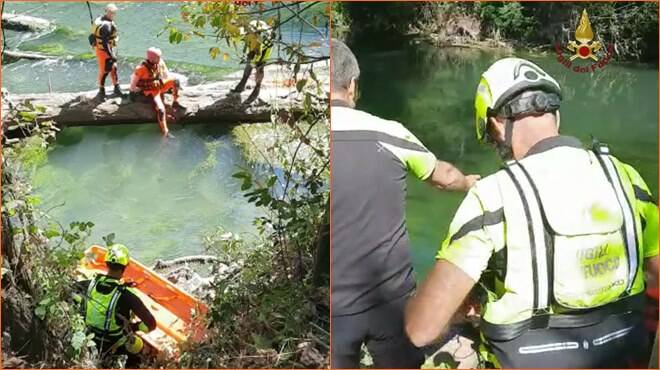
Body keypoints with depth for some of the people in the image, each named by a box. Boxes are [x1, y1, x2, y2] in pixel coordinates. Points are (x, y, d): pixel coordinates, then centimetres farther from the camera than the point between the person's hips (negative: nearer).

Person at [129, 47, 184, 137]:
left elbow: (167, 75, 11)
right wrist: (132, 92, -3)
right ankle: (165, 132, -21)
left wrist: (175, 85, 14)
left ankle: (175, 103, -5)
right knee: (161, 109, -25)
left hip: (160, 85, 6)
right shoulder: (142, 68, -24)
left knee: (175, 81, -19)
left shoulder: (160, 62, -7)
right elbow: (134, 79, -11)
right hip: (151, 91, -6)